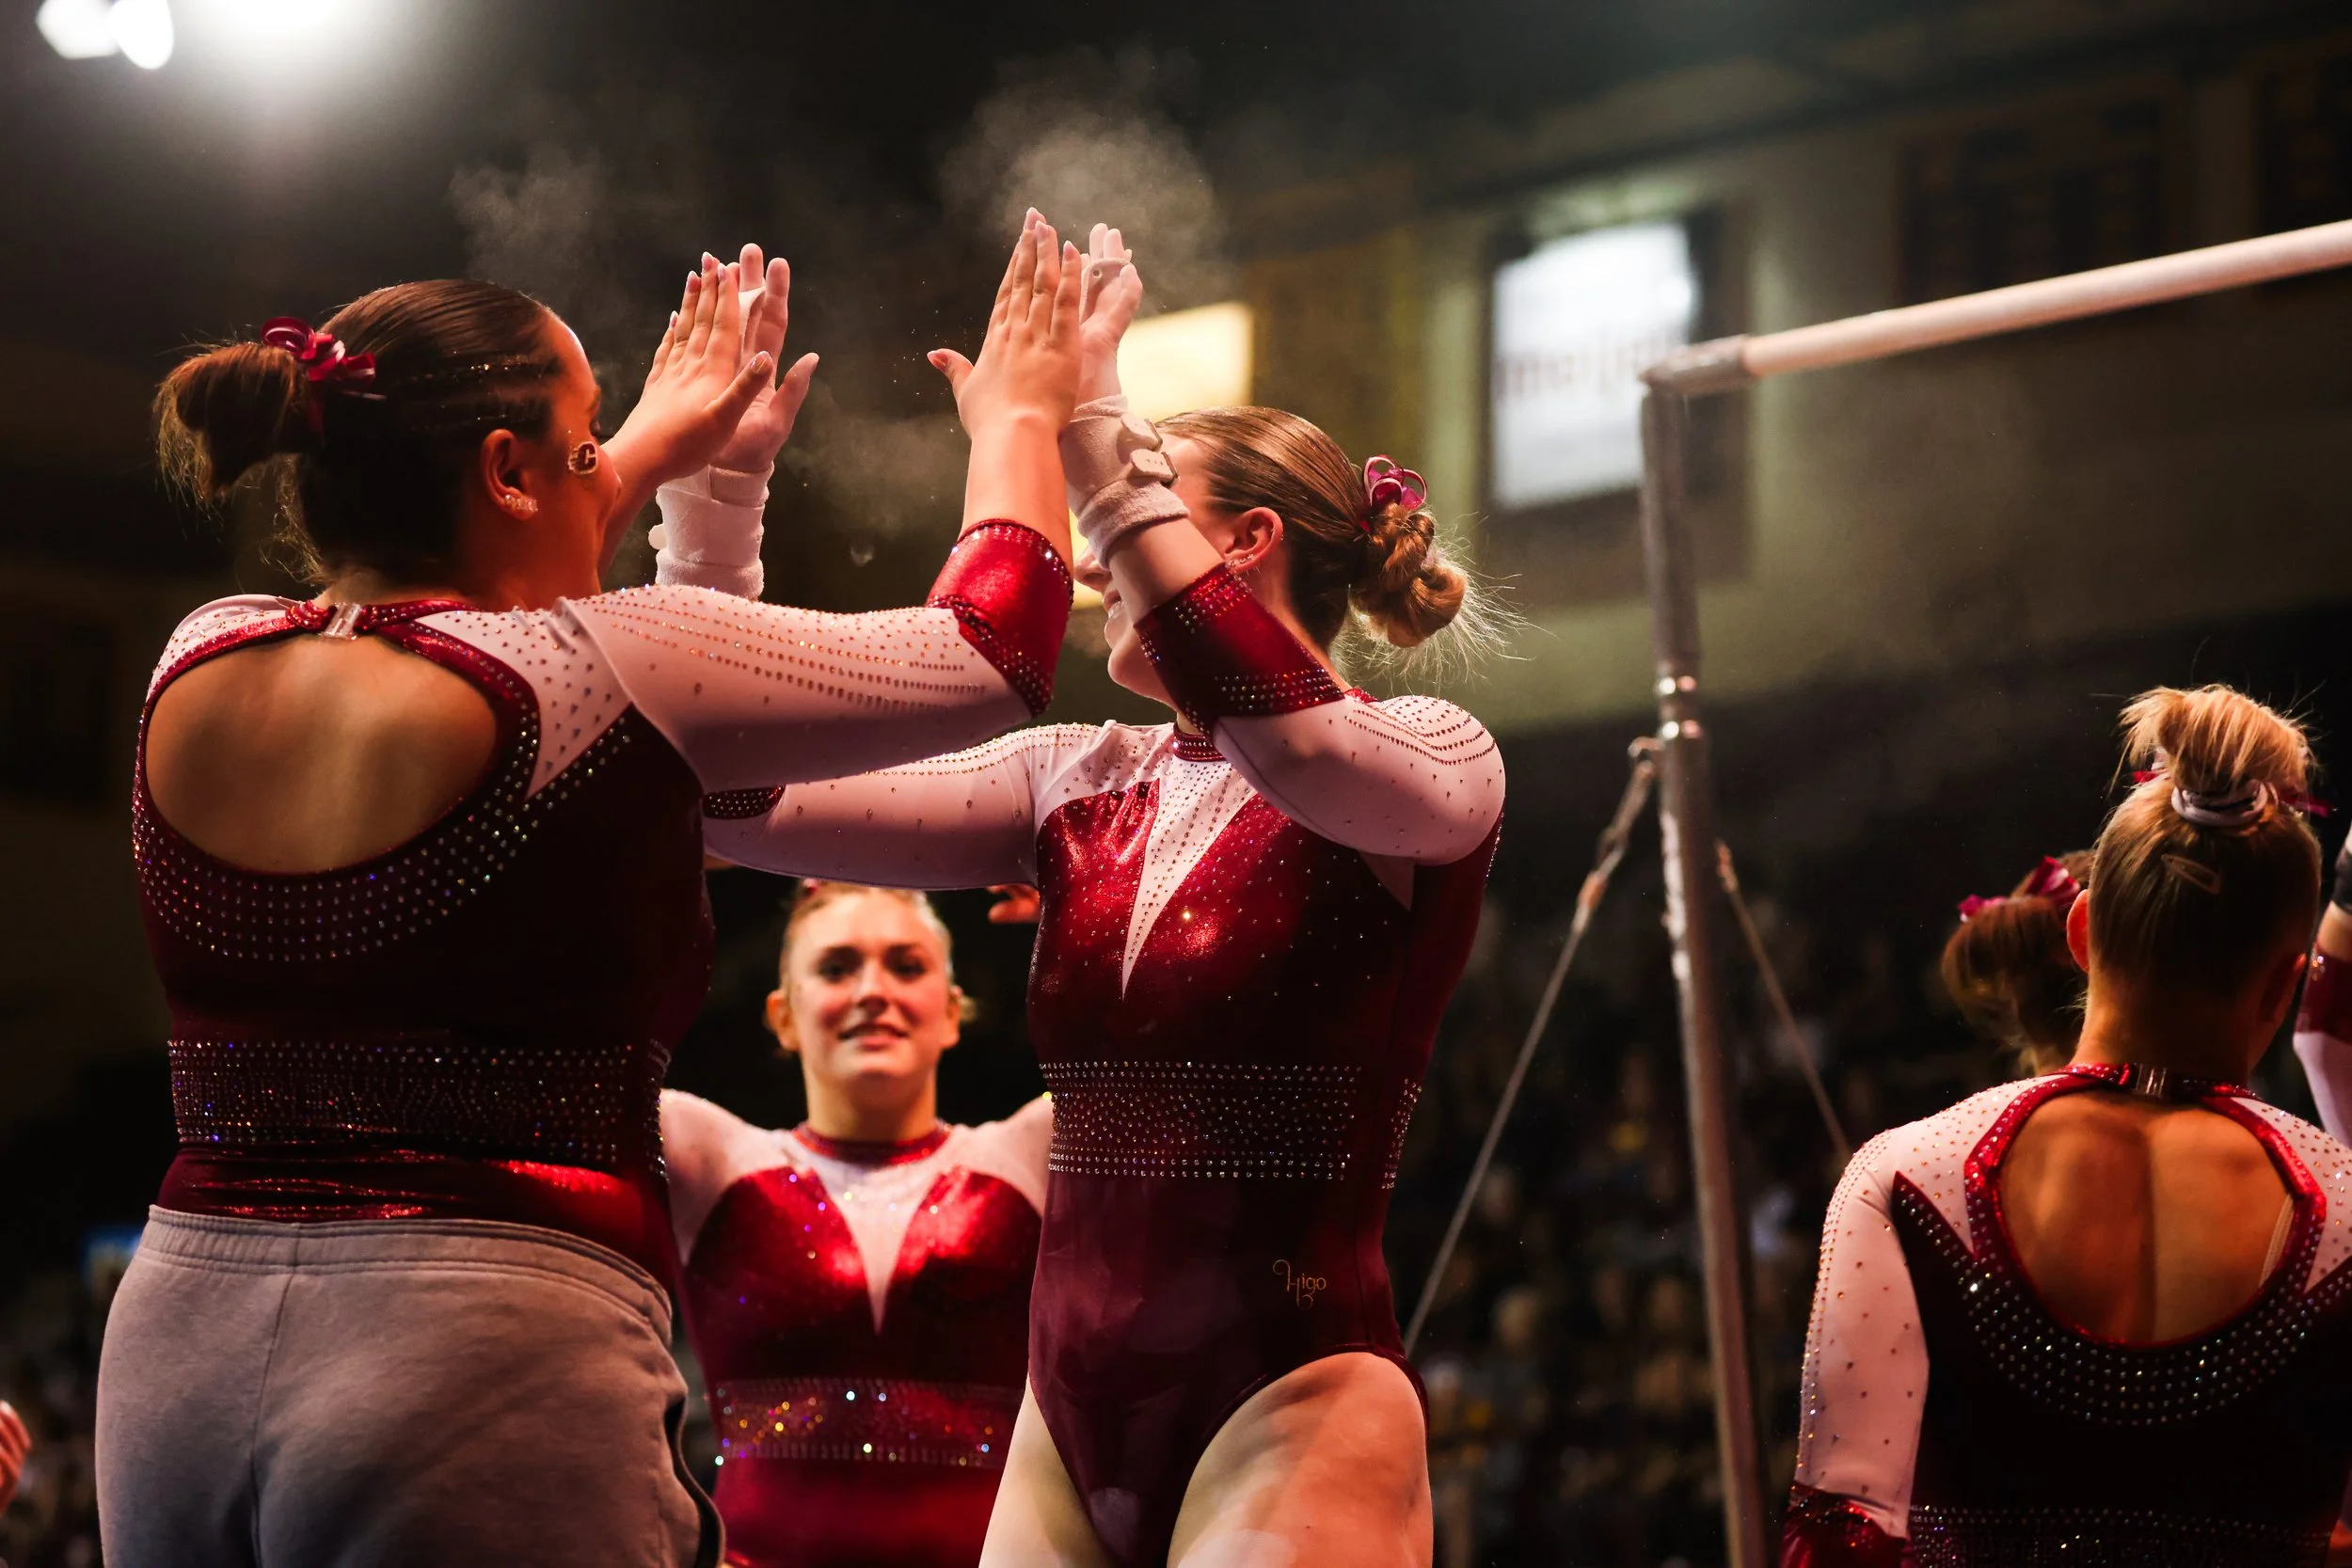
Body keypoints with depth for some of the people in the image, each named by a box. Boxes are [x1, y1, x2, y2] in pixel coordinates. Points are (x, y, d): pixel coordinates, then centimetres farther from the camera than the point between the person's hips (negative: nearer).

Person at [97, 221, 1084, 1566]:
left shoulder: (201, 667, 6)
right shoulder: (600, 670, -10)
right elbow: (991, 649, 2)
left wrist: (662, 448, 42)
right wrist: (1018, 418, 21)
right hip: (486, 1360, -6)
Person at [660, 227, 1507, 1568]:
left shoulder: (1428, 756, -4)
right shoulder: (1081, 782, 12)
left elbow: (1296, 746, -29)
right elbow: (742, 803, 7)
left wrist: (1101, 447, -27)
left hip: (1291, 1417, -6)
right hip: (1070, 1425, 6)